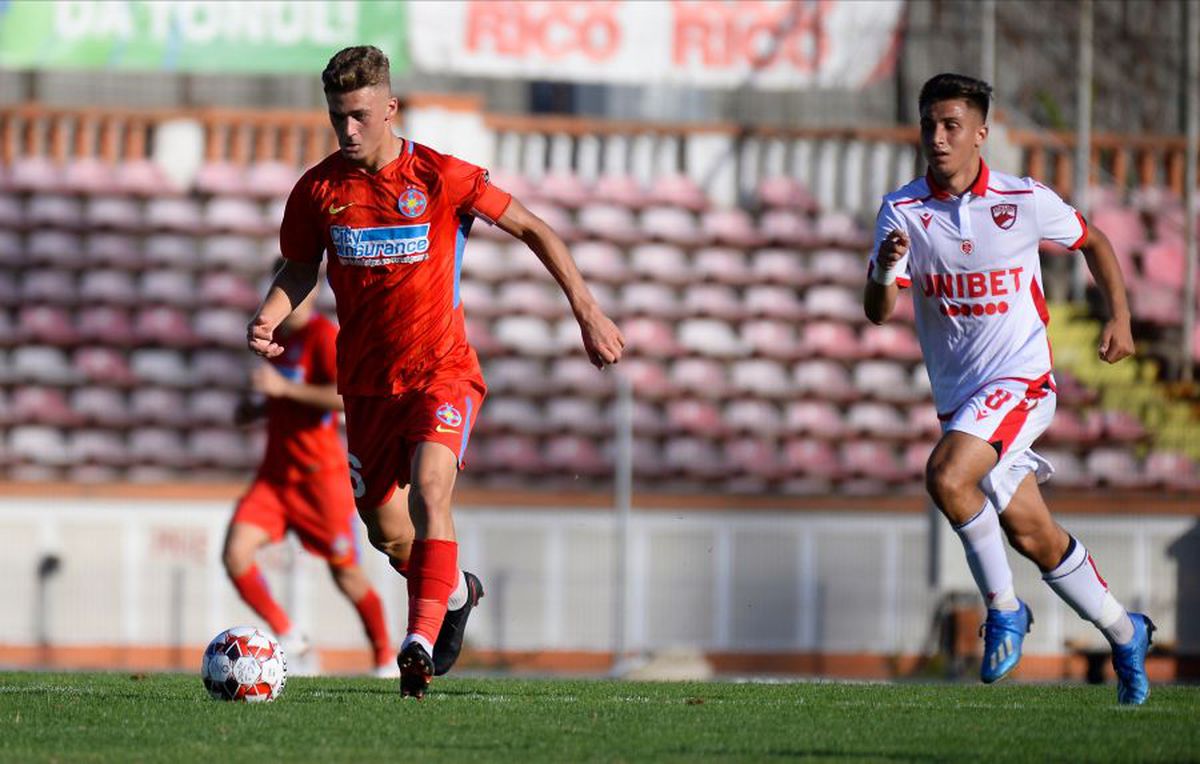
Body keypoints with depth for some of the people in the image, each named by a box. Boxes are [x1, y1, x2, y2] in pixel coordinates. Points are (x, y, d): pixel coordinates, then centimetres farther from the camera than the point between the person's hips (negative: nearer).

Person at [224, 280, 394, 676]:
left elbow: (346, 395, -25)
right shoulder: (277, 336, 14)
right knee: (235, 554, -13)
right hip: (274, 474, 7)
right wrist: (254, 407, 9)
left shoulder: (324, 335, -11)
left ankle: (386, 661, 20)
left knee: (346, 573, 2)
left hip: (321, 475, -7)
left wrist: (284, 388, -27)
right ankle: (289, 638, 0)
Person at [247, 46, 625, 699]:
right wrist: (268, 319, -10)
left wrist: (586, 309, -6)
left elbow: (530, 228, -2)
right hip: (367, 380, 4)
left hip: (441, 370, -4)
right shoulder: (318, 190, -3)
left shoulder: (441, 178, -11)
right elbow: (299, 269, 11)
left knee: (429, 490, -28)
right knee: (387, 532, 11)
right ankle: (455, 593, 42)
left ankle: (421, 643, -31)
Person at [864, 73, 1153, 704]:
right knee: (1030, 532, 7)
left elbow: (1093, 242, 13)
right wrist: (884, 271, -33)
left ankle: (1003, 608, -10)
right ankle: (1123, 633, 27)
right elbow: (877, 313, -12)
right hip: (957, 394, 4)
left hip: (1019, 377, -4)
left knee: (947, 476, -28)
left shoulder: (1024, 201, -7)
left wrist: (1119, 318, 4)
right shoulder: (901, 211, -3)